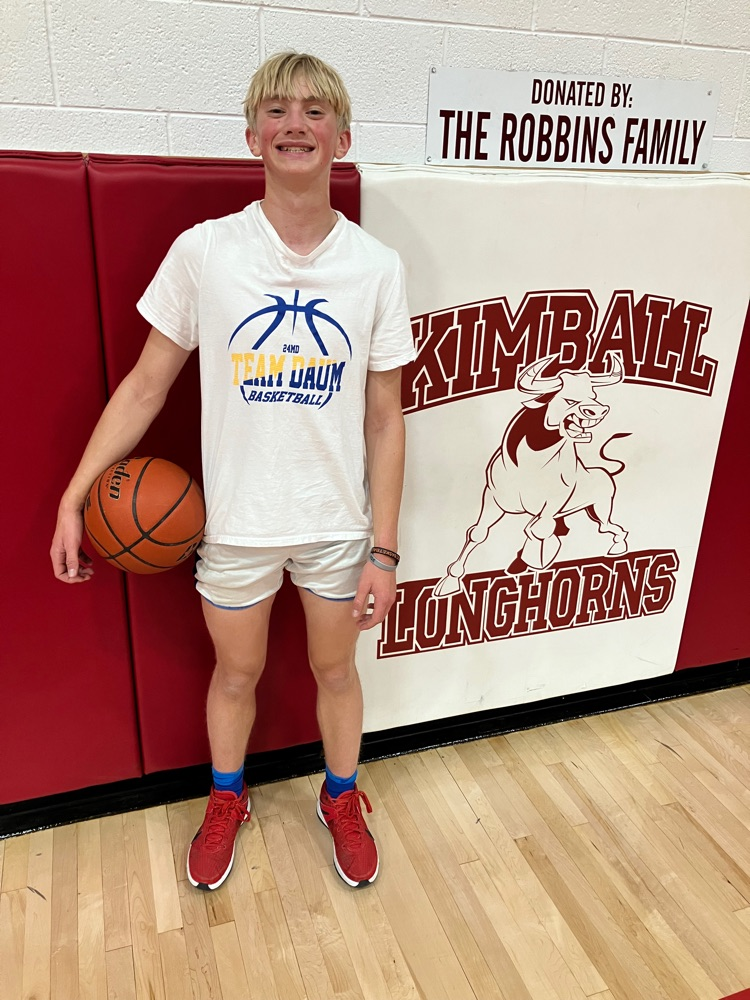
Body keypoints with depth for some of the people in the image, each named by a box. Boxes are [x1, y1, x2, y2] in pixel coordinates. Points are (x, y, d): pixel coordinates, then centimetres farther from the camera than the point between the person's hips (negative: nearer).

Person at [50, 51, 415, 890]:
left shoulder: (376, 267, -5)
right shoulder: (202, 251, -8)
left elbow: (384, 419, -3)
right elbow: (146, 384, -1)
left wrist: (384, 548, -5)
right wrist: (75, 496, -6)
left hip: (339, 523, 1)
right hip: (235, 522, 0)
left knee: (336, 670, 17)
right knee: (235, 671, 18)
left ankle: (341, 800, 45)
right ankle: (226, 803, 47)